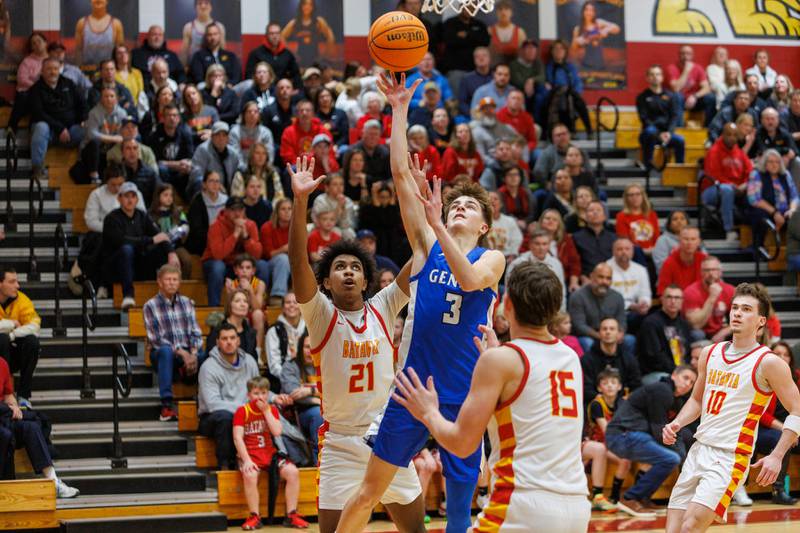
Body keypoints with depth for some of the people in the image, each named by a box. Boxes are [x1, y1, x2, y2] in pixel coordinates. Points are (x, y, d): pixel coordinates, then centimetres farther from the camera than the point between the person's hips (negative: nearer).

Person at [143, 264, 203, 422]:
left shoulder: (187, 303, 13)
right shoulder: (150, 306, 1)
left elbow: (196, 333, 7)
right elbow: (155, 340, -7)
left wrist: (193, 353, -15)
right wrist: (180, 352, -19)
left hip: (188, 353, 2)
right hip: (163, 355, -2)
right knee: (165, 350, -40)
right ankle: (167, 405, -44)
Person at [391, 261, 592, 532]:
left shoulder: (499, 360, -6)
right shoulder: (571, 357, 13)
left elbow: (461, 443, -6)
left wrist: (428, 413, 12)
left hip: (525, 507, -7)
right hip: (577, 508, 7)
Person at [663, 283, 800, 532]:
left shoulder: (768, 362, -7)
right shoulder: (710, 354, 11)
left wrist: (776, 456, -15)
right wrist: (676, 424, 6)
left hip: (729, 457, -7)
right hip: (698, 450, 7)